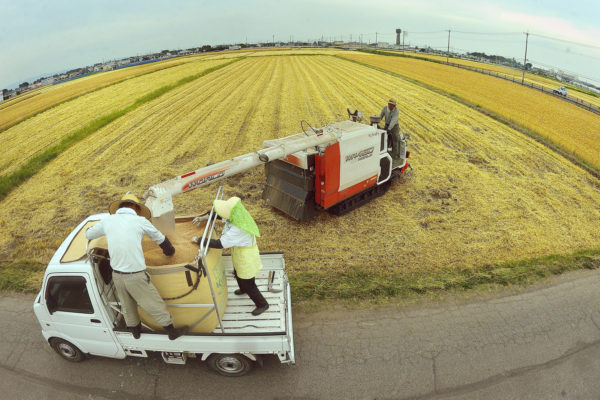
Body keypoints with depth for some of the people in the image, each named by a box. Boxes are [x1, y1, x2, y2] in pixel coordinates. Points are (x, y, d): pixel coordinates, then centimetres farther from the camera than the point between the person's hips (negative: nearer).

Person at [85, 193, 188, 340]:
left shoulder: (107, 220, 2)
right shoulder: (140, 221, -7)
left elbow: (88, 234, 21)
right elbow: (161, 239, 6)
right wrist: (169, 251, 24)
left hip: (117, 274, 5)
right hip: (136, 276, -5)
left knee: (127, 306, 26)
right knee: (155, 305, 10)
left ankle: (135, 329, 47)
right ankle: (172, 331, 24)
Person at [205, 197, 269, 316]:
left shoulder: (237, 230, -41)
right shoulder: (238, 215, -16)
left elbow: (219, 244, -39)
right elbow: (221, 214, 3)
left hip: (246, 258, -9)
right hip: (240, 254, 9)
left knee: (248, 284, 12)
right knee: (238, 274, 34)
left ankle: (262, 305, 35)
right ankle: (243, 289, 66)